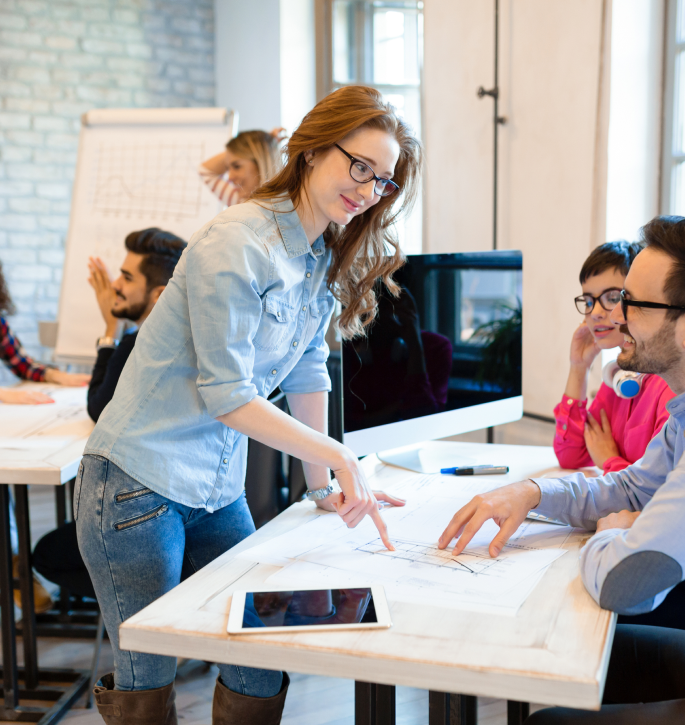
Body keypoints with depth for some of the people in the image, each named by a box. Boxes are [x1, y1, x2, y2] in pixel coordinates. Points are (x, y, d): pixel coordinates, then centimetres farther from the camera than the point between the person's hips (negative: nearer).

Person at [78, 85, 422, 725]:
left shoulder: (324, 260, 7)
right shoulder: (236, 245, -19)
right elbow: (225, 396, -20)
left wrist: (321, 483, 10)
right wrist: (337, 455, -18)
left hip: (219, 493, 8)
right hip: (137, 481, -7)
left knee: (263, 666, 9)